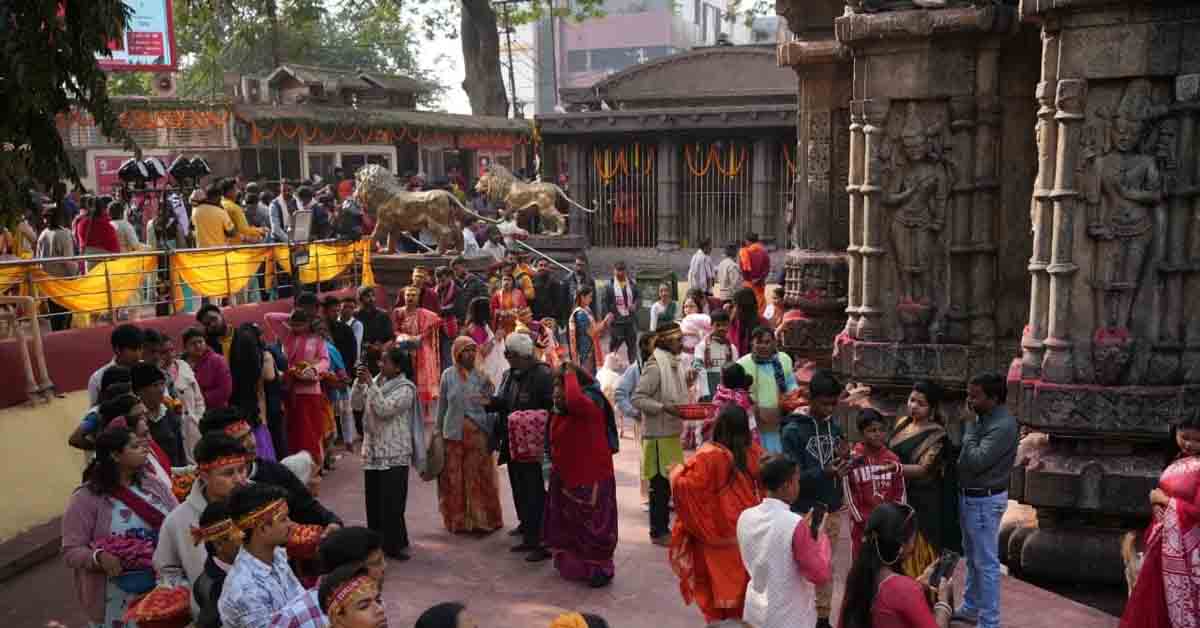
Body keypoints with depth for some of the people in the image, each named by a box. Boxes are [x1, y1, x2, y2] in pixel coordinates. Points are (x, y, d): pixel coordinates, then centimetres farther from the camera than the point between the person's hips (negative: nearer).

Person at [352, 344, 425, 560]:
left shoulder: (405, 388, -12)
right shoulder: (378, 380, 9)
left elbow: (384, 409, -23)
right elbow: (357, 403, 9)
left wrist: (371, 384, -21)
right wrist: (360, 382, -6)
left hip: (394, 454, -7)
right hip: (373, 450, 7)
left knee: (392, 501, -5)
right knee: (373, 499, 12)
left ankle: (394, 544, 4)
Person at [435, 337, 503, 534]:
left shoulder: (481, 376, 2)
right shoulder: (448, 375, 3)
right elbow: (442, 404, 9)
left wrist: (492, 433, -2)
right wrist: (438, 429, 10)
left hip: (478, 433, -1)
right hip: (454, 433, 1)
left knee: (479, 477, 1)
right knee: (454, 478, 5)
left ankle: (482, 518, 13)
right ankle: (457, 519, 17)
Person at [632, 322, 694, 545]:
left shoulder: (675, 364, 11)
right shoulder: (655, 367, -15)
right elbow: (638, 399, -18)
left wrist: (688, 382, 7)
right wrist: (664, 407, -25)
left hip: (673, 432, 8)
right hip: (658, 434, -8)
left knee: (669, 483, 13)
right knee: (660, 484, -1)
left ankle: (664, 528, 23)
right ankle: (658, 531, 9)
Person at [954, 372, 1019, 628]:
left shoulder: (1003, 426, -23)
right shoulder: (984, 419, 6)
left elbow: (976, 461, -26)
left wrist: (969, 427, -18)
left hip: (985, 500, -10)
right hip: (970, 496, 10)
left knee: (986, 563, 0)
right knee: (972, 558, 23)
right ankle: (971, 607, 38)